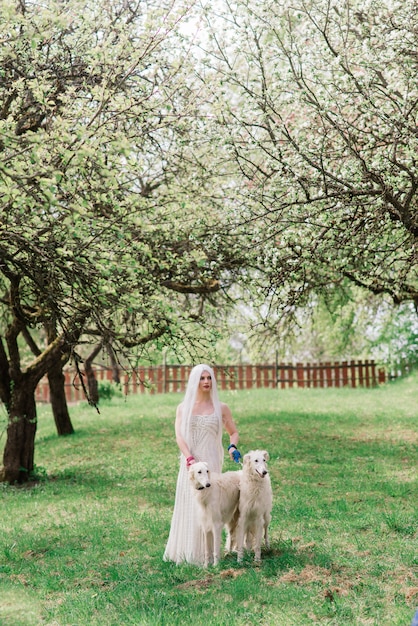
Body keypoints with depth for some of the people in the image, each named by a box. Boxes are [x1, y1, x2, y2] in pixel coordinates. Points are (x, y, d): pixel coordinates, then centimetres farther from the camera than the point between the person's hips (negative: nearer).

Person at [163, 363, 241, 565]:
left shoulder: (221, 408, 5)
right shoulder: (183, 407, 7)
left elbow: (234, 432, 13)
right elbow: (179, 436, -2)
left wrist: (232, 446, -9)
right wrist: (189, 458, -17)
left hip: (211, 463, -1)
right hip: (189, 463, 1)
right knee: (187, 505, 3)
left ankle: (206, 552, 5)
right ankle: (184, 550, 13)